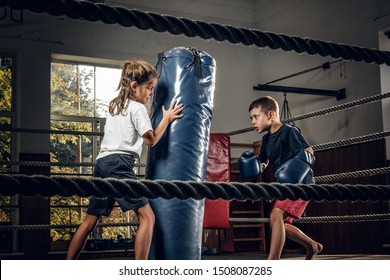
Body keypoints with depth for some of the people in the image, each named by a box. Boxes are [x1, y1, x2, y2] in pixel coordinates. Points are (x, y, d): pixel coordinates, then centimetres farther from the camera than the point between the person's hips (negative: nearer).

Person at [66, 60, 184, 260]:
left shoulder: (114, 105, 24)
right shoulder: (137, 108, -1)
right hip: (119, 164, -9)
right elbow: (151, 139, 0)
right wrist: (167, 118, 9)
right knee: (147, 216, -9)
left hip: (102, 163, 9)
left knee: (90, 221, 13)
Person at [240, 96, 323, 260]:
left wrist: (299, 164, -39)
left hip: (300, 183, -10)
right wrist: (251, 165, 1)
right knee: (280, 224, 11)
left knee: (276, 216, -23)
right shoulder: (267, 139, 13)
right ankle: (312, 246, 29)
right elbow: (262, 162, 24)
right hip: (285, 185, 10)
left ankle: (272, 261, -23)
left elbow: (309, 151, -19)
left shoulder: (289, 131, -11)